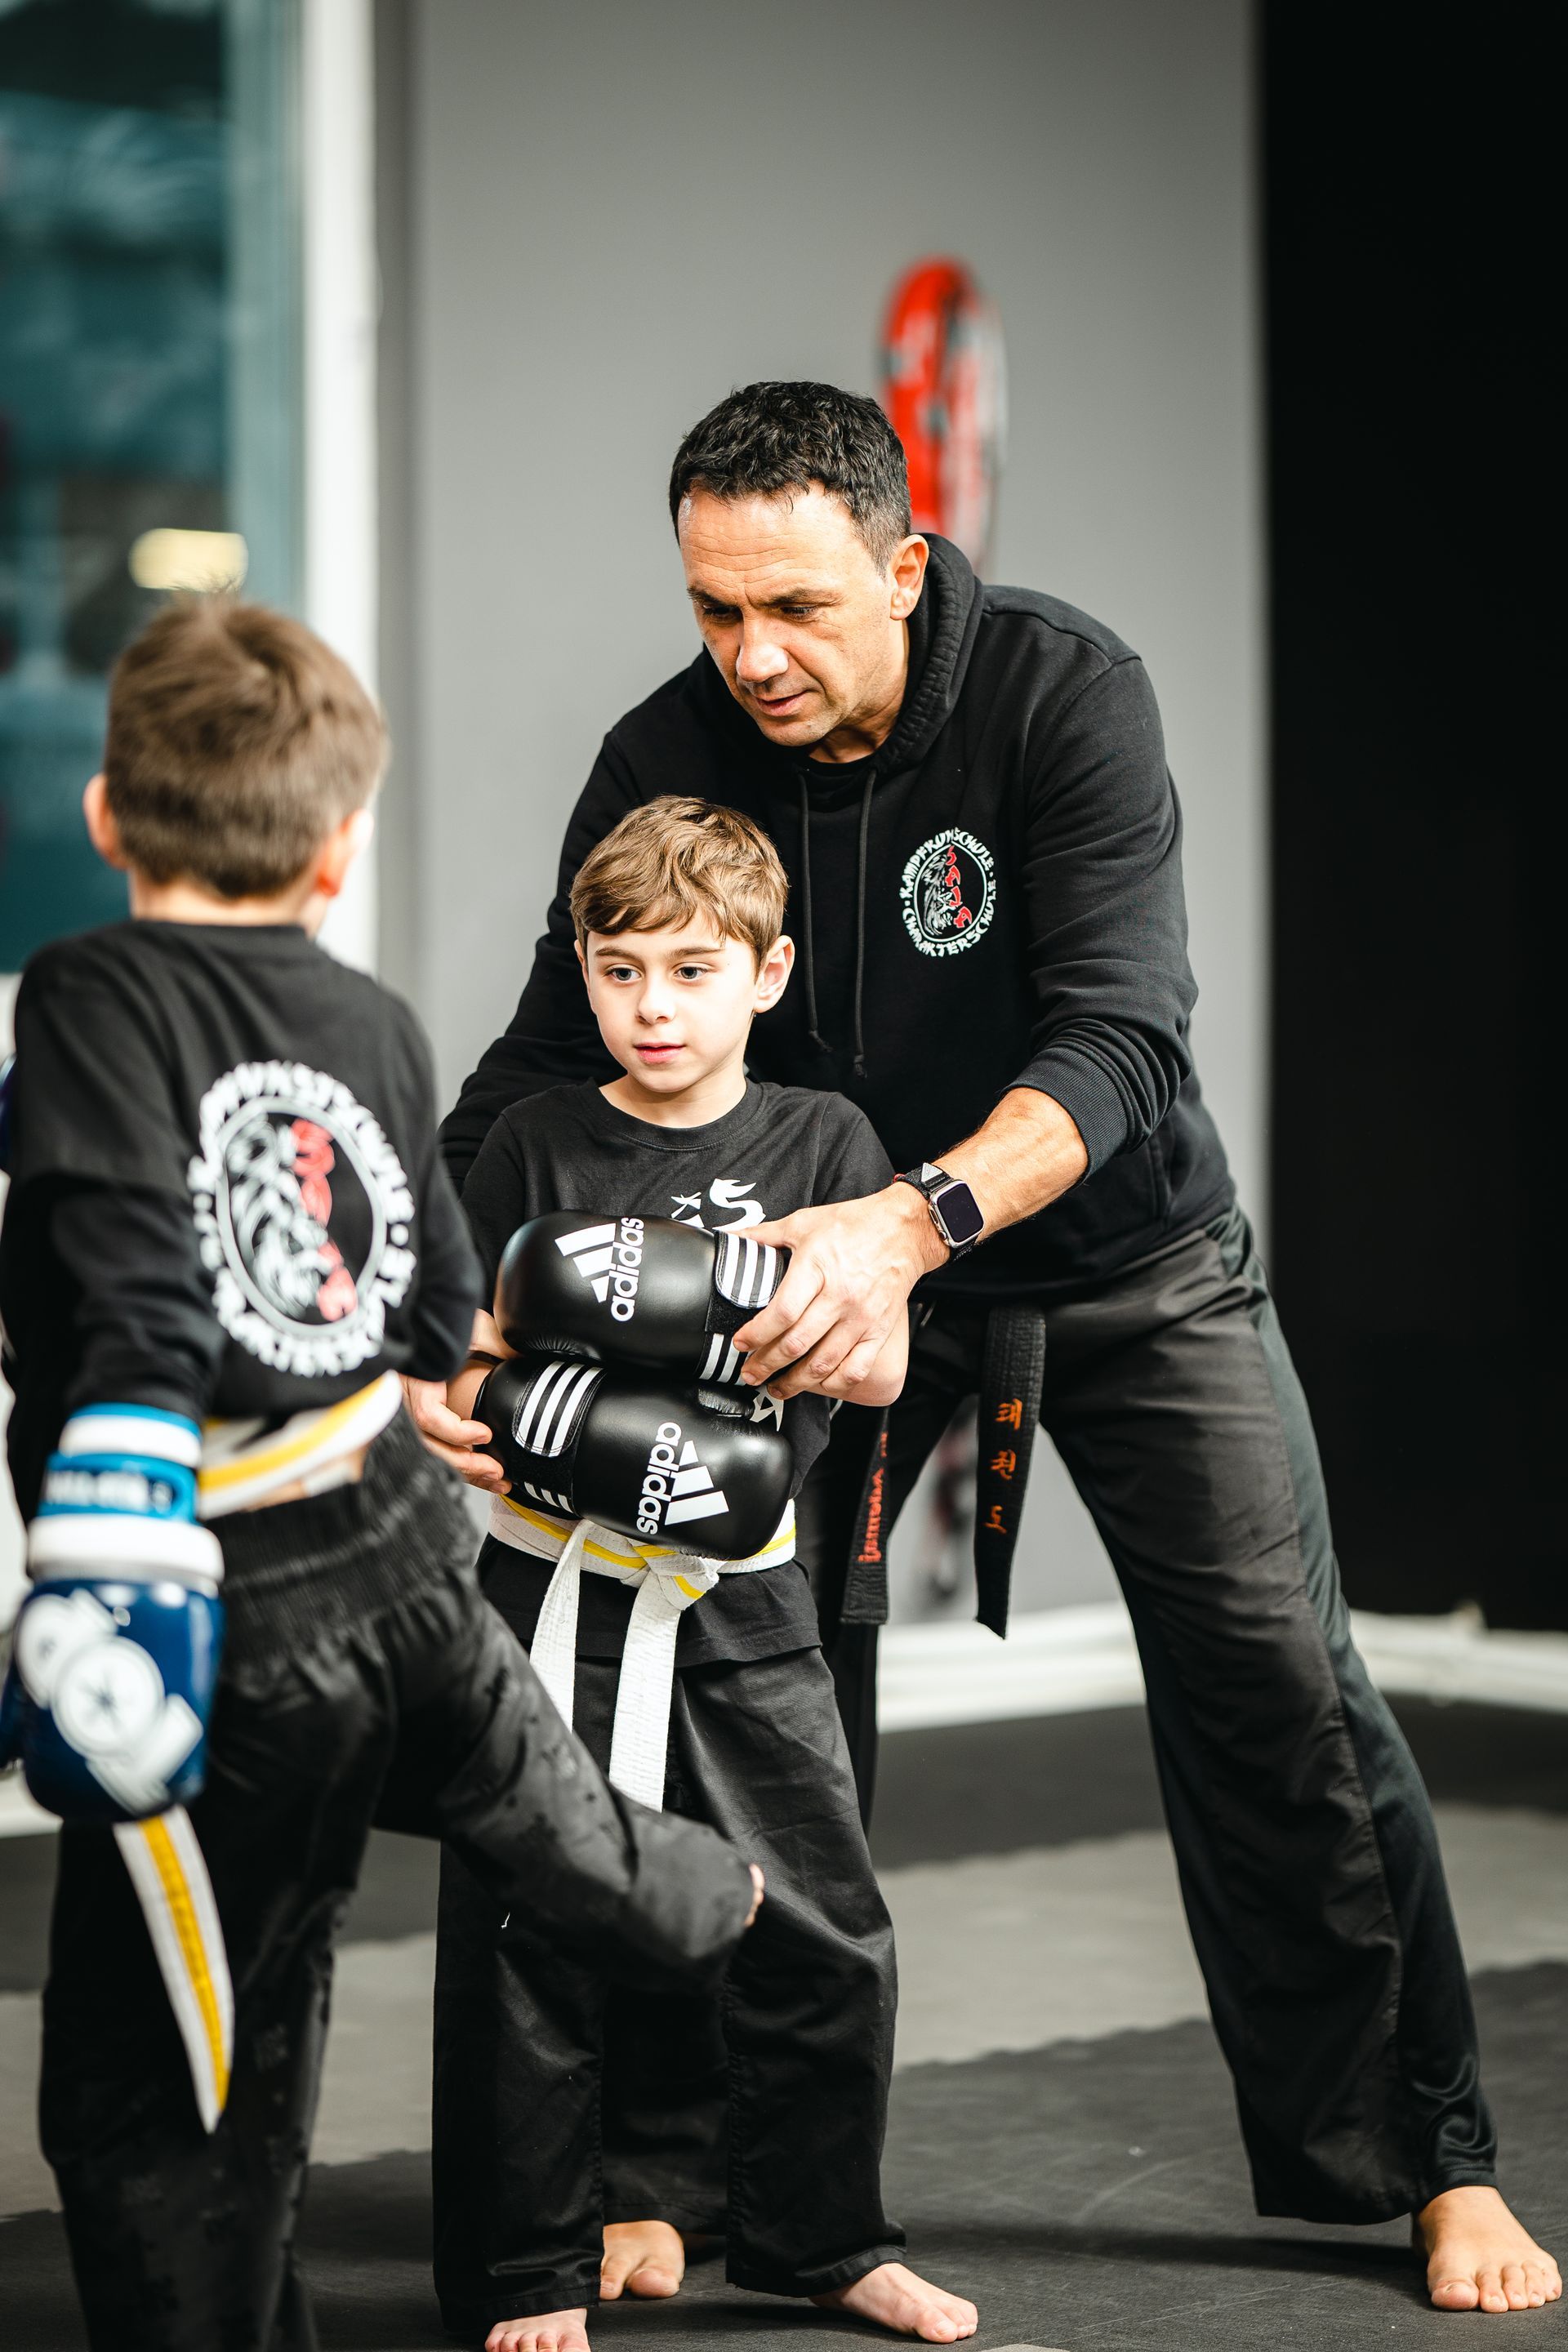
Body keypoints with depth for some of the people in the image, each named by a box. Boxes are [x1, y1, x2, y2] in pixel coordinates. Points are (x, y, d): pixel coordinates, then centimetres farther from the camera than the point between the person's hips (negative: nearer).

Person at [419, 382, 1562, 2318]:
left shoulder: (1067, 693, -26)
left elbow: (1112, 1044, -35)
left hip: (1121, 1252, -2)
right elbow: (549, 1056, -15)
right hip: (840, 1258, 2)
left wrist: (909, 1221, -53)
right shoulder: (668, 760, -16)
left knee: (1279, 1691, -4)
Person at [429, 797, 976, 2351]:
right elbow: (467, 1353, 6)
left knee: (819, 1930, 3)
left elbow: (880, 1369, -5)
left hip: (738, 1604, 1)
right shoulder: (538, 1143, 2)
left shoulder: (818, 1143, 2)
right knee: (530, 1933, 0)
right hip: (549, 1588, -1)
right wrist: (480, 1428, -15)